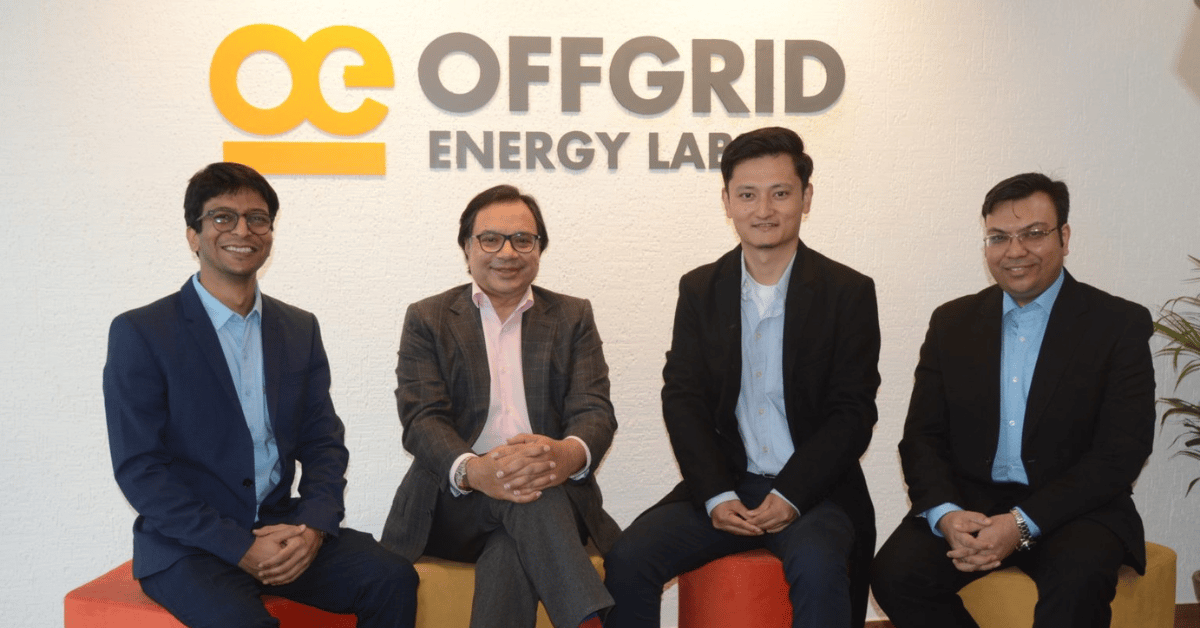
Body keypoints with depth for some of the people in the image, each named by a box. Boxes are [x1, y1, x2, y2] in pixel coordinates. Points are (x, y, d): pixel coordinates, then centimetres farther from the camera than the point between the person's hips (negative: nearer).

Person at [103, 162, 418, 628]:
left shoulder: (299, 329, 10)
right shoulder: (139, 333, -4)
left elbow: (324, 445, 8)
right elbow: (138, 469, -9)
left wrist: (312, 528, -12)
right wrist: (240, 548, -16)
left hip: (282, 529, 5)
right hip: (187, 545, -4)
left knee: (394, 579, -18)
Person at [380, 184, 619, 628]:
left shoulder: (573, 317, 16)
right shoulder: (427, 320, 12)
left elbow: (595, 412, 2)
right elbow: (421, 420, -3)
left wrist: (571, 454, -27)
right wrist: (472, 470, -29)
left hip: (555, 495, 1)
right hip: (455, 501, -1)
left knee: (509, 555, -36)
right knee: (528, 499, -36)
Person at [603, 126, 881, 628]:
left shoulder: (849, 292, 0)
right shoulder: (699, 290, 8)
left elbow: (853, 413, -3)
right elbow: (682, 399, 3)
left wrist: (791, 495, -16)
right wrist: (717, 496, -11)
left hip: (813, 488, -2)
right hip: (721, 485, 3)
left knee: (816, 565, -33)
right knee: (627, 559, -18)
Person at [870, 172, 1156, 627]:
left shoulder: (1121, 325, -1)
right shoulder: (952, 323, 10)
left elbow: (1121, 453, -8)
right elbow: (922, 437, 7)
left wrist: (1023, 523, -19)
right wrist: (945, 513, -14)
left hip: (1074, 508, -3)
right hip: (967, 502, 3)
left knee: (1077, 581, -35)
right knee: (896, 573, -23)